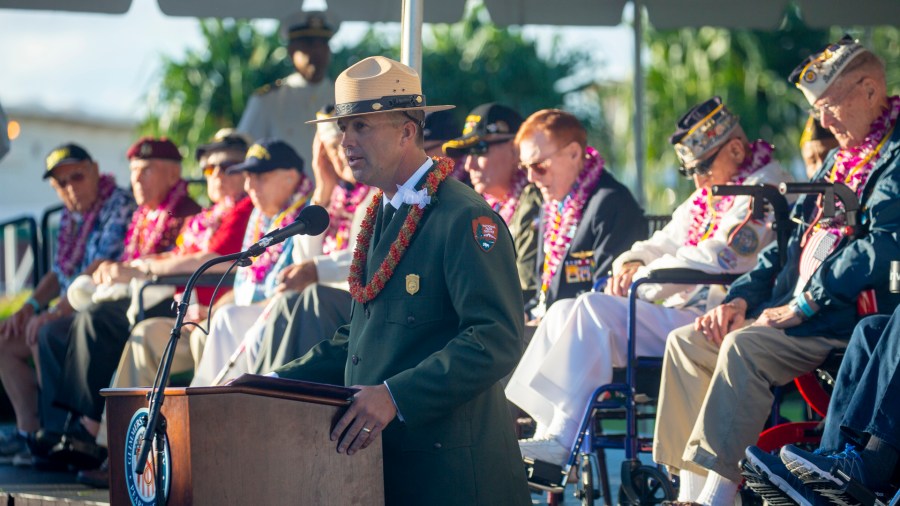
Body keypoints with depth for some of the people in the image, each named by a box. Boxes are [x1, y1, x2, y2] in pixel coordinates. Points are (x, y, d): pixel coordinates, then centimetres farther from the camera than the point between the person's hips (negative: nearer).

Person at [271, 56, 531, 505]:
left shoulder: (466, 218, -13)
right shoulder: (382, 217, 16)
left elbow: (497, 341, -22)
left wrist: (396, 396, -29)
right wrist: (280, 384, 9)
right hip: (379, 460, 8)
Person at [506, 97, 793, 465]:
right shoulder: (705, 198, 24)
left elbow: (713, 259, -17)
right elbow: (664, 243, 24)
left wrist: (639, 282, -11)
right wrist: (632, 264, -1)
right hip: (679, 314, 10)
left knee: (593, 309, -24)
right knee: (565, 312, -4)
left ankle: (563, 439, -26)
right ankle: (550, 435, -15)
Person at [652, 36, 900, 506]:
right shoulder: (841, 158, 22)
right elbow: (794, 241, 25)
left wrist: (804, 304, -20)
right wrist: (743, 297, 10)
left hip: (857, 317, -10)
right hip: (799, 311, 10)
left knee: (743, 347, -31)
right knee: (686, 341, -1)